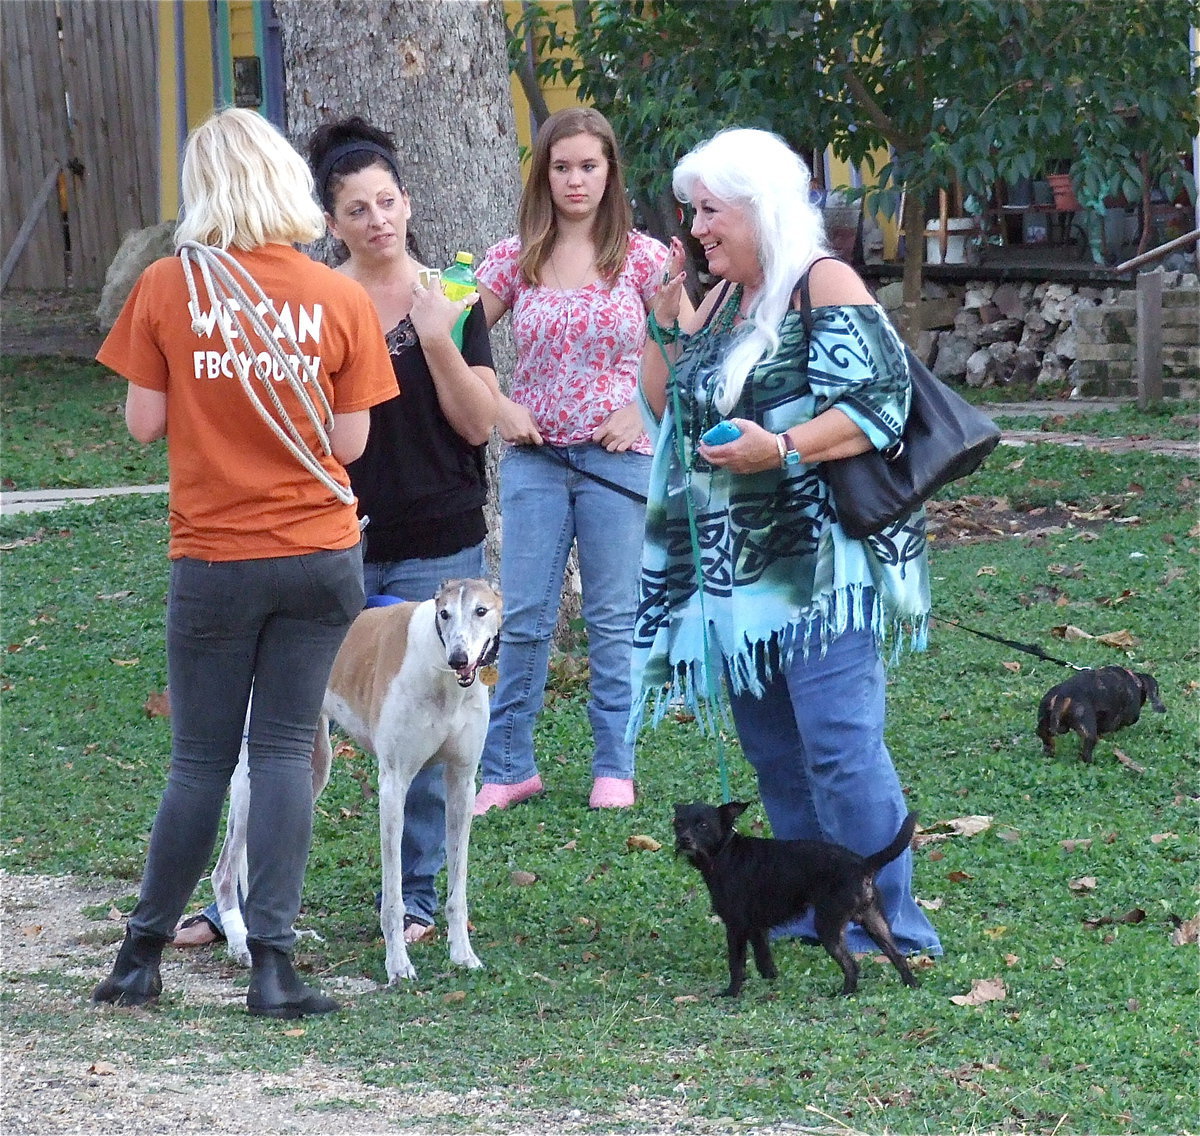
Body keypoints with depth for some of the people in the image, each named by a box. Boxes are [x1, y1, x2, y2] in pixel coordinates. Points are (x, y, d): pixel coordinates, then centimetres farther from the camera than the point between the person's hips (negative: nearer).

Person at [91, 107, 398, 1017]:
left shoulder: (167, 288, -7)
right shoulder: (341, 300, -5)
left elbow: (145, 423, -4)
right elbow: (350, 442, -2)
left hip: (214, 558, 0)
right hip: (321, 553, 0)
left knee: (201, 760, 10)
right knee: (286, 750, 5)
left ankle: (143, 956, 17)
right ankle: (273, 964, -1)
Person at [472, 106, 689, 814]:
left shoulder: (643, 258, -1)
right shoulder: (514, 260, 3)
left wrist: (645, 410, -8)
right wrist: (498, 406, -4)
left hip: (617, 457, -1)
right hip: (534, 456, 1)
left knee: (614, 618, 4)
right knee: (523, 618, 2)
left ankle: (614, 766, 14)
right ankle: (509, 767, 9)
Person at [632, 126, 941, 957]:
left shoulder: (823, 285, -8)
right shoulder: (723, 301, 17)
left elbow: (879, 398, -17)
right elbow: (667, 406, 20)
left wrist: (783, 449, -26)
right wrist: (664, 321, 7)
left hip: (820, 560, -9)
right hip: (738, 567, 9)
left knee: (838, 744, -14)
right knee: (774, 749, 11)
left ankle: (892, 928, -10)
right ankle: (818, 916, 21)